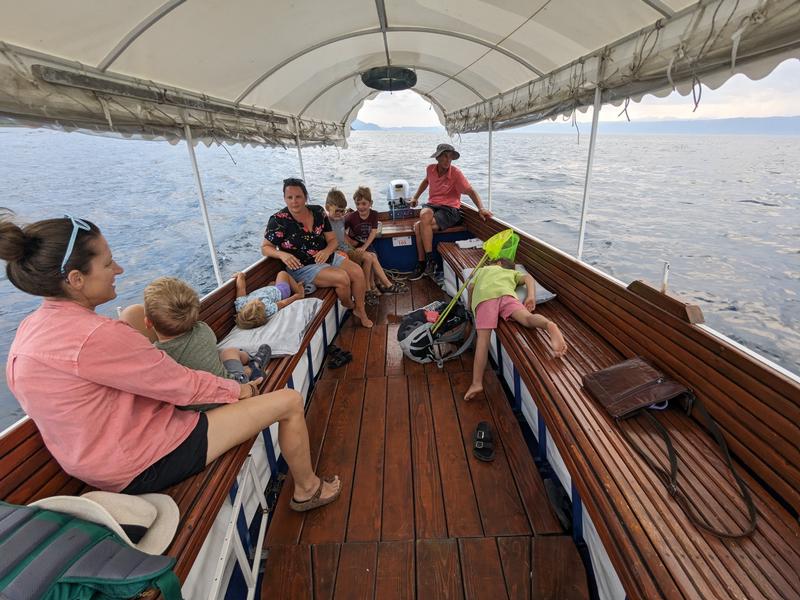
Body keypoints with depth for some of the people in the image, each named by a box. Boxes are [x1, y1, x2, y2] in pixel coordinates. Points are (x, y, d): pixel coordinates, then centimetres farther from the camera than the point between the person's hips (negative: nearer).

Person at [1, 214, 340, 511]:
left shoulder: (31, 328, 1)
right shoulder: (96, 336, -31)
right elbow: (183, 386, -22)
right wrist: (239, 389, -4)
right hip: (148, 464, -9)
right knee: (289, 402, -4)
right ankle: (307, 489, 21)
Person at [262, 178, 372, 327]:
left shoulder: (318, 212, -1)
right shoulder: (278, 220, -14)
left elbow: (332, 239, 3)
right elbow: (265, 247, -7)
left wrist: (327, 251, -21)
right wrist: (282, 254, -29)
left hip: (327, 257, 6)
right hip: (302, 267, -5)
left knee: (357, 272, -12)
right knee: (342, 278, -24)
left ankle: (360, 310, 8)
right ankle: (349, 306, 8)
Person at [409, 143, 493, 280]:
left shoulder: (456, 173, -10)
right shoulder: (430, 169, 5)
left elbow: (471, 191, -11)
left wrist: (481, 208, -24)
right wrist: (415, 197, 26)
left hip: (450, 209, -4)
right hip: (432, 205, 5)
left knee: (419, 226, -30)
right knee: (424, 215, -33)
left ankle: (430, 261, -15)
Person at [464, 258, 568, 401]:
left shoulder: (483, 269, 43)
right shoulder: (512, 273, 42)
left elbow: (471, 286, 32)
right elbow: (528, 278, 23)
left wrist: (470, 305, 47)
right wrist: (531, 296, 9)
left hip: (484, 296, -1)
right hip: (505, 293, 1)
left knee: (483, 338, -12)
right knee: (527, 318, -21)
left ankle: (477, 383, -21)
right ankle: (549, 325, -55)